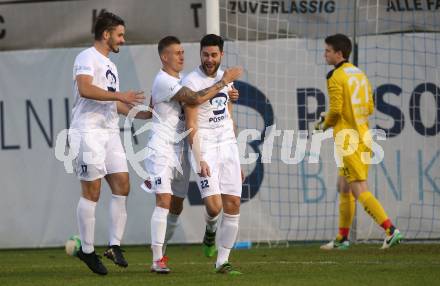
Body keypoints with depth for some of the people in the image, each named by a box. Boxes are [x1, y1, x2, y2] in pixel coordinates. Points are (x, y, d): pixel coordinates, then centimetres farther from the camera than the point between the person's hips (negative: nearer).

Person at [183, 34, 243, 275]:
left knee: (233, 204, -2)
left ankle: (222, 262, 5)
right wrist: (199, 160, -20)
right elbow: (191, 126, -12)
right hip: (205, 148, -6)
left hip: (228, 146, 6)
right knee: (214, 205, -18)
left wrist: (237, 160, 21)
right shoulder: (192, 82, -7)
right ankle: (210, 230, 19)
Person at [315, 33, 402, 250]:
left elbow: (335, 110, -17)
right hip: (363, 136, 9)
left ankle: (390, 230, -20)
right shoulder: (360, 74, 14)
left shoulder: (336, 77, -11)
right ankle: (342, 238, 21)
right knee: (343, 187, 16)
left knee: (360, 190, -10)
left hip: (348, 140, -9)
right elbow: (369, 108, 16)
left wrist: (325, 125, 4)